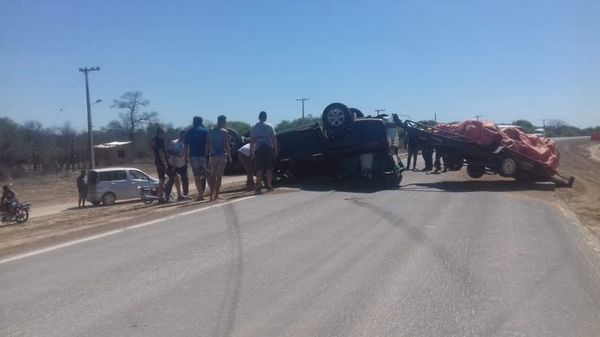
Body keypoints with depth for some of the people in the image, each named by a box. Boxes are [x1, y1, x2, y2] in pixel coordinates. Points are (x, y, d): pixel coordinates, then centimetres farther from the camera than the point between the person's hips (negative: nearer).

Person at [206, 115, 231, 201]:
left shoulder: (210, 131, 6)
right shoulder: (224, 132, -5)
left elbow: (207, 144, 5)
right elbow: (226, 146, -8)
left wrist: (207, 154, 9)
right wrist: (229, 156, -1)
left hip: (212, 156, 3)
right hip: (222, 156, -3)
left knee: (212, 175, 11)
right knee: (219, 176, 1)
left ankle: (212, 193, 3)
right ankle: (216, 194, 0)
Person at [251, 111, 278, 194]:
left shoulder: (254, 127, 6)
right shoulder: (269, 126, 5)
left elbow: (252, 140, 1)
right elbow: (274, 139, 0)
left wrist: (251, 151, 4)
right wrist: (275, 150, 4)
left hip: (258, 149, 0)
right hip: (268, 148, 0)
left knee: (259, 169, 2)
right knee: (269, 168, 8)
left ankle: (258, 187, -1)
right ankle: (269, 185, 8)